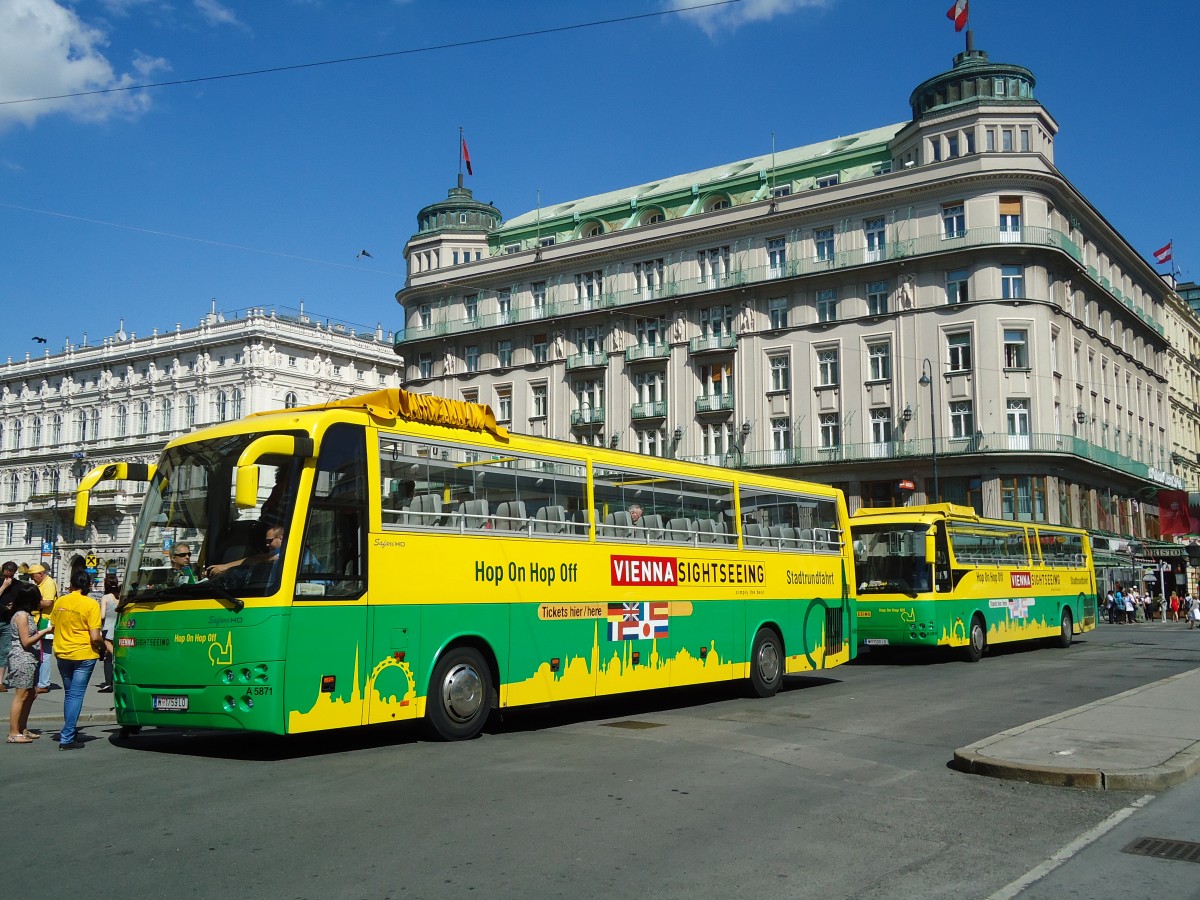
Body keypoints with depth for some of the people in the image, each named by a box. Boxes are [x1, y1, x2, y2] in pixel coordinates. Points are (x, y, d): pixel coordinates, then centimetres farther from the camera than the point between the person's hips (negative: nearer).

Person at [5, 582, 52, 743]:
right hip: (22, 659, -10)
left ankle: (23, 729, 19)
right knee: (21, 696, -6)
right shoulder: (21, 615, -14)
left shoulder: (28, 615, 15)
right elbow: (26, 642, -16)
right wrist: (45, 631, -16)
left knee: (31, 694, 12)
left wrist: (46, 630, 6)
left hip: (29, 660, 10)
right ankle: (14, 733, -2)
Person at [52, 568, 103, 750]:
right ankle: (66, 738, -4)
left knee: (69, 694, 19)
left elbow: (54, 628, 15)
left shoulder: (60, 602, 2)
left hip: (63, 654, 5)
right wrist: (103, 643, 2)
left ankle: (68, 732, 26)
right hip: (84, 655, -5)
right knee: (76, 695, -1)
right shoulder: (91, 604, -13)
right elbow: (94, 637, -17)